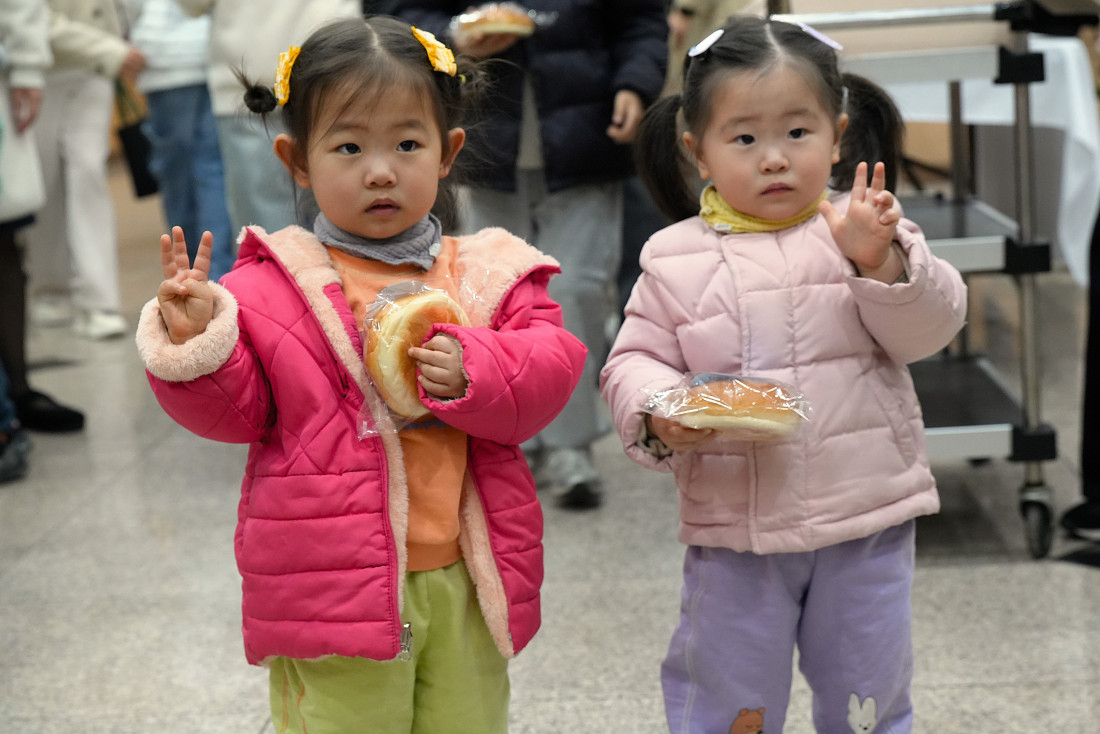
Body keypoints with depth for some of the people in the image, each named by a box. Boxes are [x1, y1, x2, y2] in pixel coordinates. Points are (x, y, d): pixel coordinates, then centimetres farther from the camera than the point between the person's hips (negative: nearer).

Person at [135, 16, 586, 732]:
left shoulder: (488, 273, 3)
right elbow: (235, 408, -4)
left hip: (464, 586, 3)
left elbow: (552, 367, -3)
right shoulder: (271, 285, -4)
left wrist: (473, 373, -21)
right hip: (333, 590, -3)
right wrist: (194, 343, -22)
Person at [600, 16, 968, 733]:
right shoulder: (676, 258, -1)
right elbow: (634, 363, 1)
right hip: (734, 525, 0)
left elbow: (928, 329, -9)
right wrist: (659, 414, -19)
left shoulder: (867, 227, -1)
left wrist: (880, 258, -26)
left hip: (866, 517, 0)